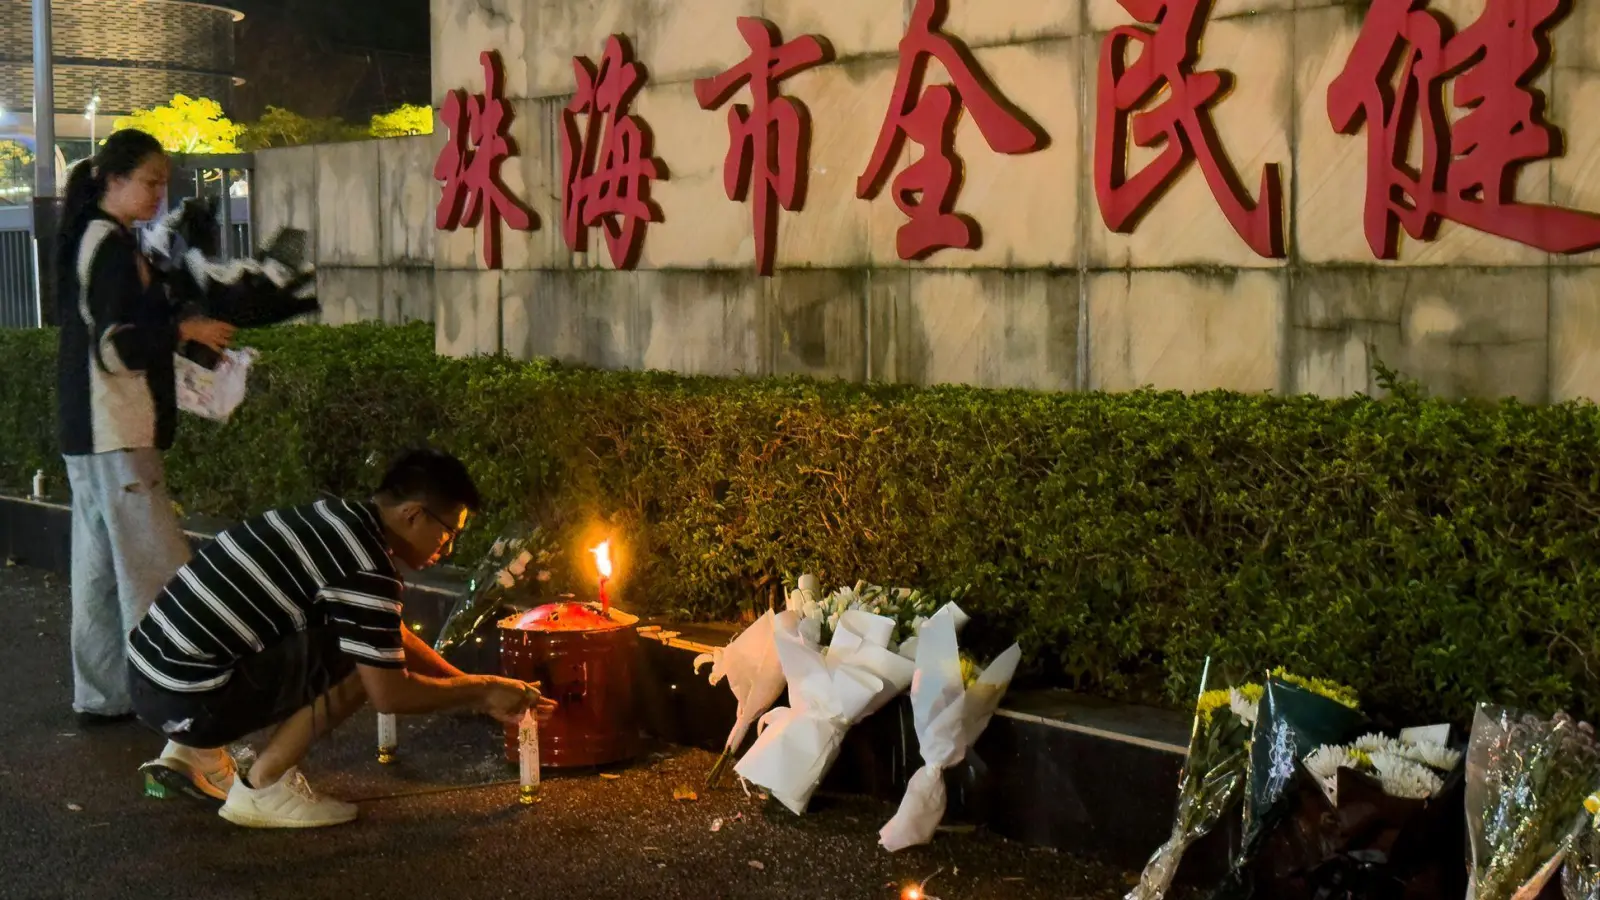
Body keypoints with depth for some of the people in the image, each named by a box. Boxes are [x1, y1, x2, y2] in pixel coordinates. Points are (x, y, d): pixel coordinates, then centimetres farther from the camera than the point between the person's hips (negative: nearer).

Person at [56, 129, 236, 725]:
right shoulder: (112, 246, -13)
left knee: (102, 566, 13)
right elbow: (115, 345, -19)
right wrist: (183, 330, -11)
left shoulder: (93, 241, 17)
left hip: (89, 430, 10)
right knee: (155, 570, -7)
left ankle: (101, 694, 19)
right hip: (115, 434, -10)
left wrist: (176, 329, 12)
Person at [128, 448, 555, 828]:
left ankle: (192, 755, 20)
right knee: (363, 660, -11)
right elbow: (389, 693, -14)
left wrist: (479, 695, 22)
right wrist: (482, 690, 1)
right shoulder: (365, 567, -17)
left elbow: (396, 637, 23)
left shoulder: (340, 517, 12)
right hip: (187, 700, -9)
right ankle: (263, 788, -2)